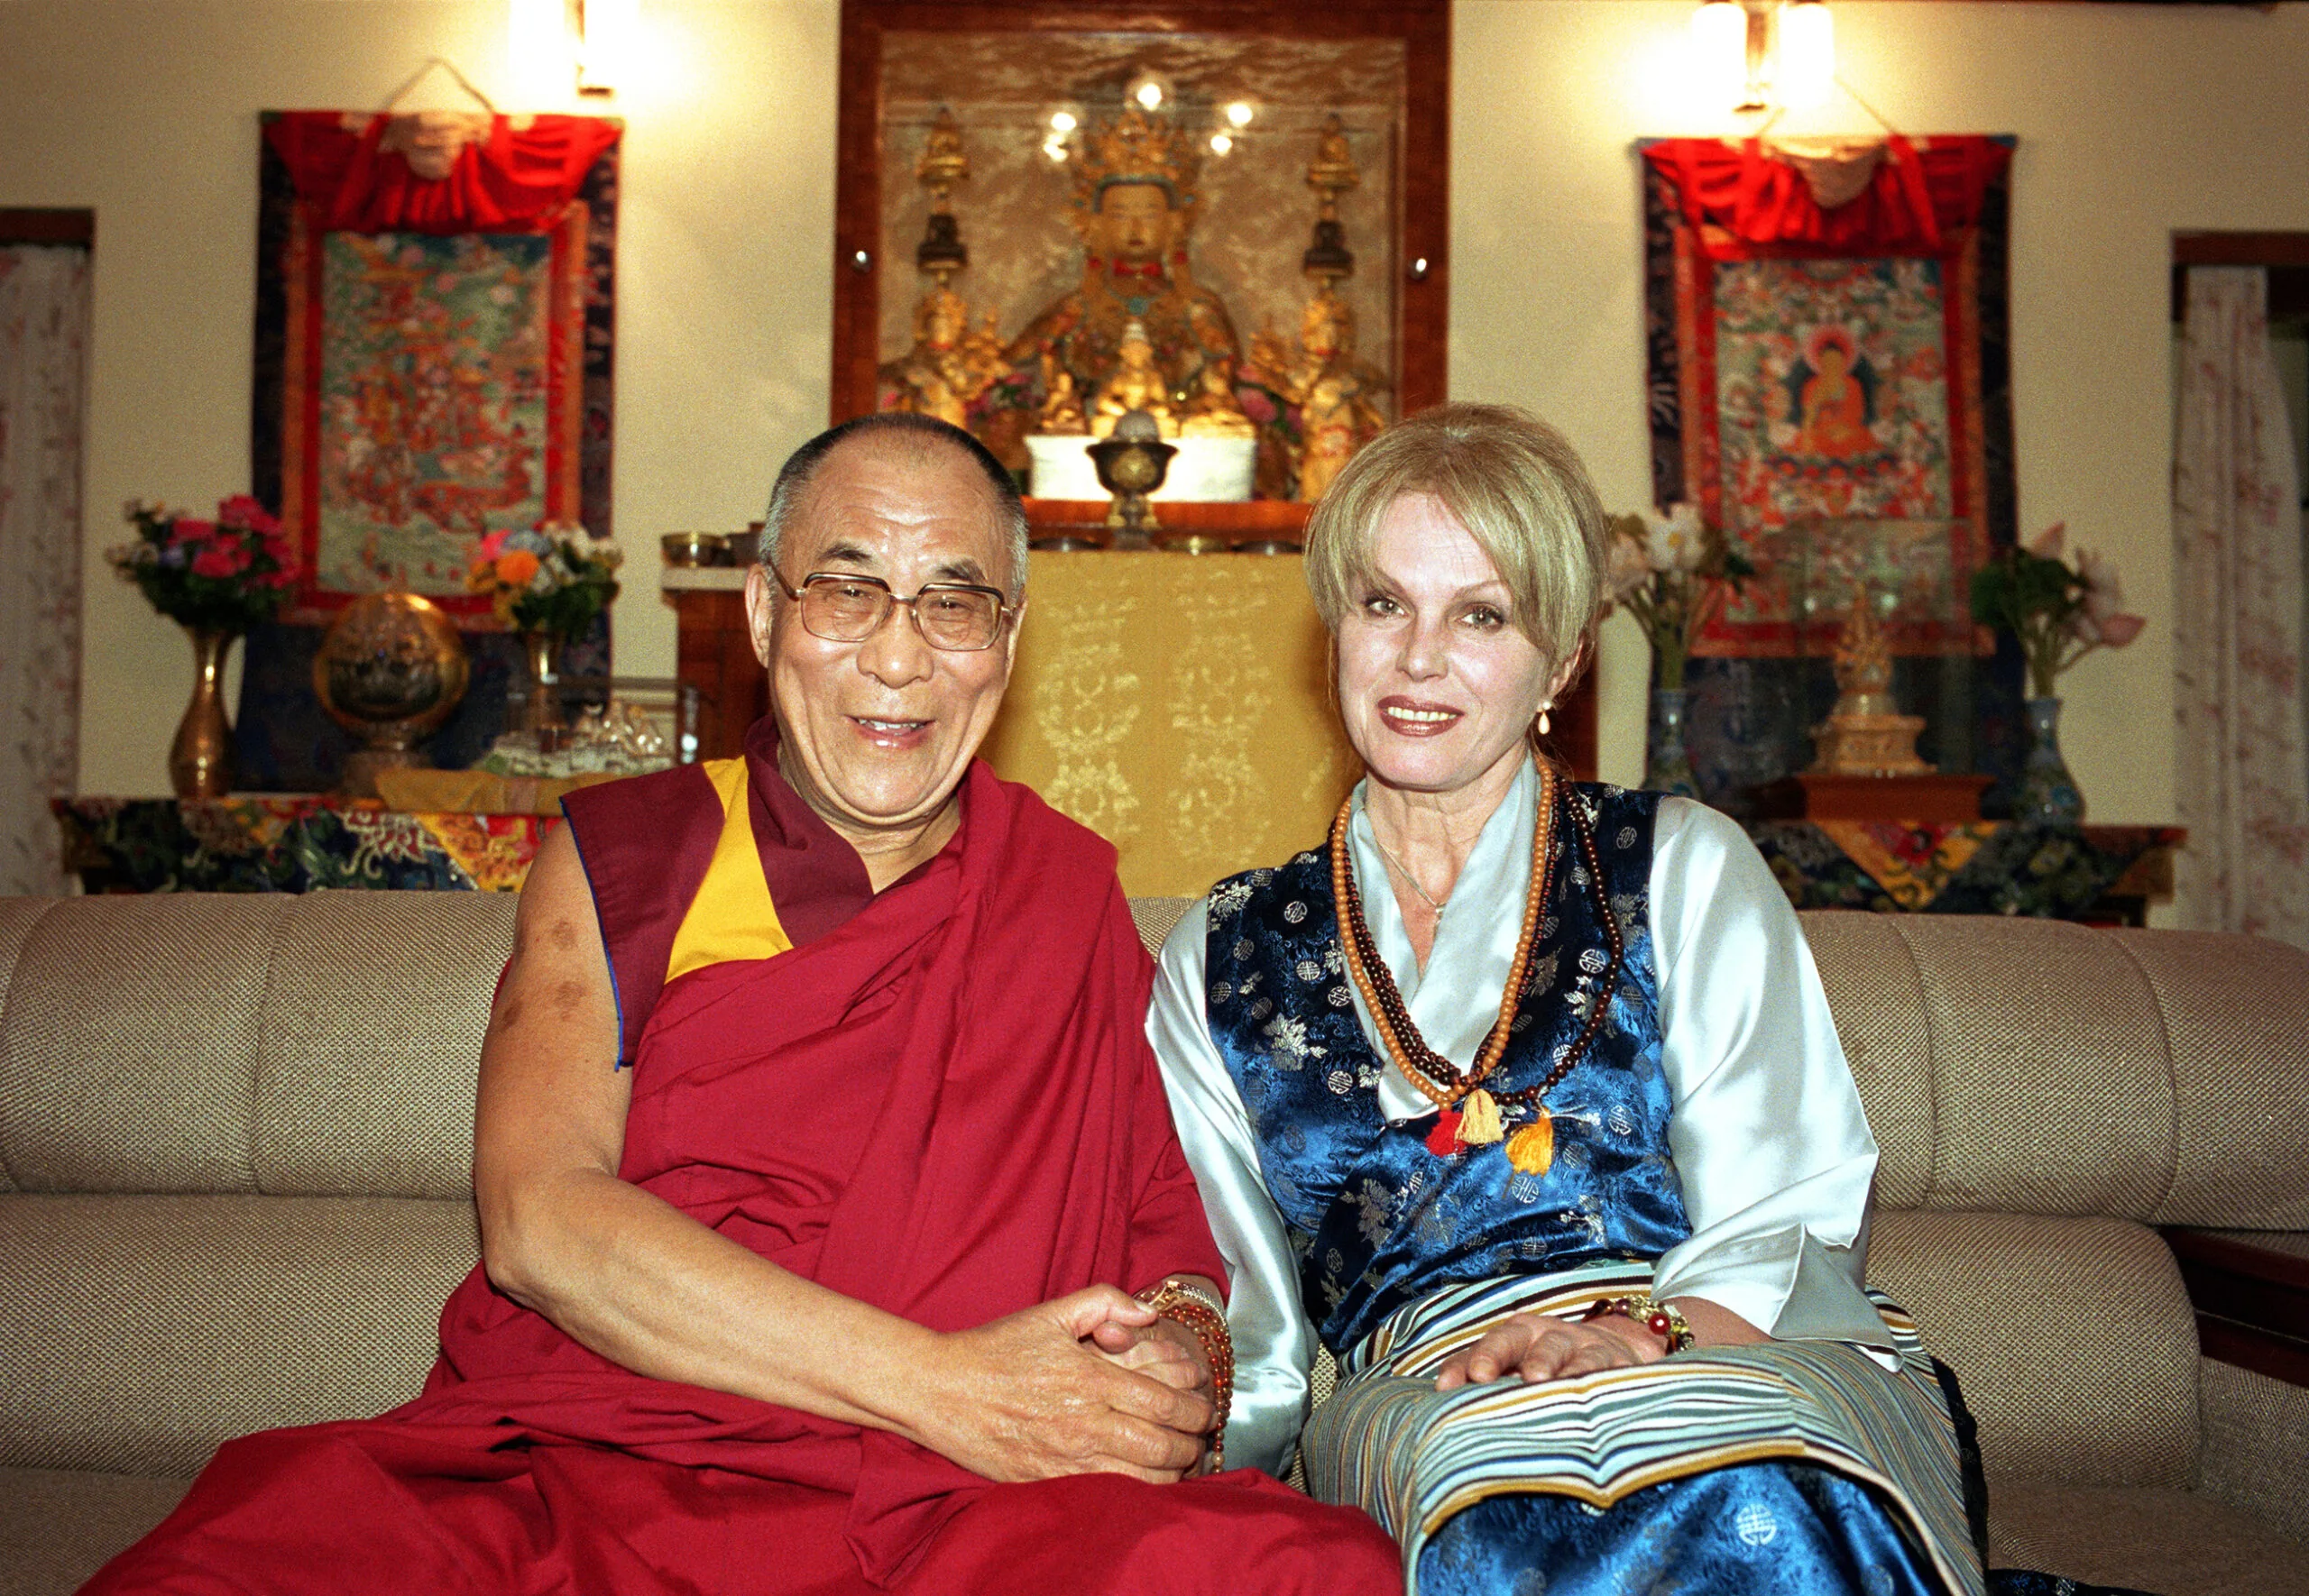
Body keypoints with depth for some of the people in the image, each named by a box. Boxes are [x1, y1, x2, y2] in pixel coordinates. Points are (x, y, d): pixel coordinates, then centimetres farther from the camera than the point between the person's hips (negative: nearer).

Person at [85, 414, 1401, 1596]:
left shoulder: (1071, 892, 13)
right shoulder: (617, 859, 8)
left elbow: (1179, 1211, 17)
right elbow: (539, 1218, -6)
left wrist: (1188, 1337, -10)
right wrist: (947, 1389, -15)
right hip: (569, 1476, -1)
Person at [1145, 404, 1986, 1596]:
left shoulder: (1687, 870, 10)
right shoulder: (1222, 958, 15)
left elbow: (1781, 1229, 0)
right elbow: (1246, 1353, 12)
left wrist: (1636, 1341, -21)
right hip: (1414, 1399, 1)